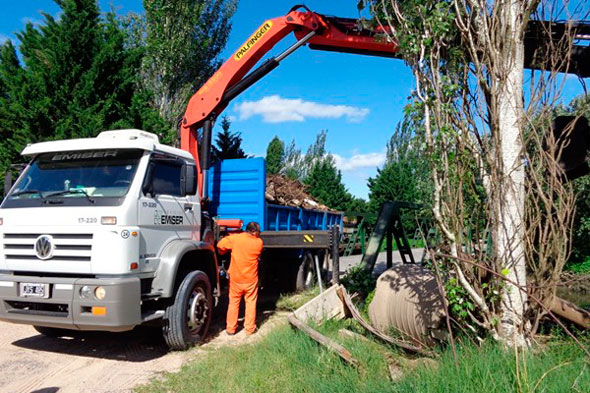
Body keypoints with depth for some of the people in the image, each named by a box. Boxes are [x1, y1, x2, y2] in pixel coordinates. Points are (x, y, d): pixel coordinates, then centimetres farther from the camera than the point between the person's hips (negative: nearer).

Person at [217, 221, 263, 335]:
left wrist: (223, 252, 8)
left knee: (233, 302, 14)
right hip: (251, 279, 0)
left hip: (235, 278, 0)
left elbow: (220, 245, -13)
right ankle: (250, 328, 19)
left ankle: (230, 328, 20)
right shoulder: (259, 242, -8)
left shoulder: (235, 238, -13)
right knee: (251, 302, 14)